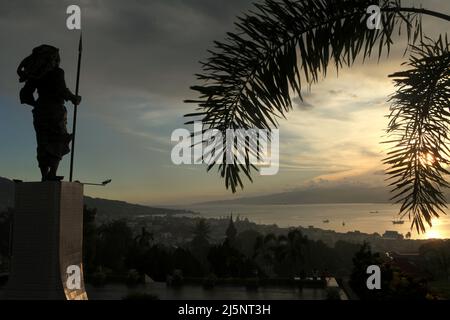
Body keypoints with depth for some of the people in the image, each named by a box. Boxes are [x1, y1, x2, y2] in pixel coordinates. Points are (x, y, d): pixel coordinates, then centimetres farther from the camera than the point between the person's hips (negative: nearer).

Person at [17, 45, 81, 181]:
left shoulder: (36, 74, 15)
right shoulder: (57, 72, -4)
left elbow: (25, 94, 15)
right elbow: (62, 90, -16)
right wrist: (74, 98, 0)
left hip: (40, 110, 6)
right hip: (55, 110, -6)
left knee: (43, 144, 7)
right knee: (59, 143, -2)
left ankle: (44, 175, 3)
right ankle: (52, 174, -13)